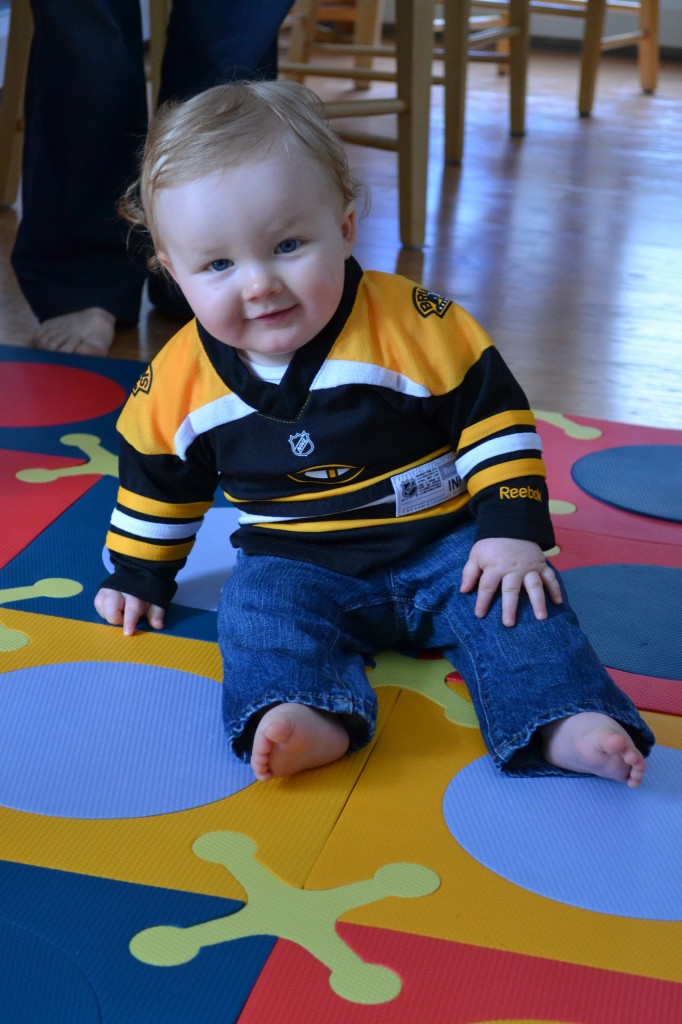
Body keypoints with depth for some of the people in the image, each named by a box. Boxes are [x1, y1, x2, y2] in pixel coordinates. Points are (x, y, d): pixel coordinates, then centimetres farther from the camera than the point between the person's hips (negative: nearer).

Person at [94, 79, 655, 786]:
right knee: (258, 607, -27)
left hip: (443, 543, -1)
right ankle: (310, 716, -48)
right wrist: (136, 577, 16)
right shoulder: (178, 381, -6)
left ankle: (564, 723, -31)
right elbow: (158, 482, 11)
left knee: (513, 600, -23)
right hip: (297, 566, 1)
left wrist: (514, 530, -15)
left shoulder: (418, 326, -15)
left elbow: (496, 421, -9)